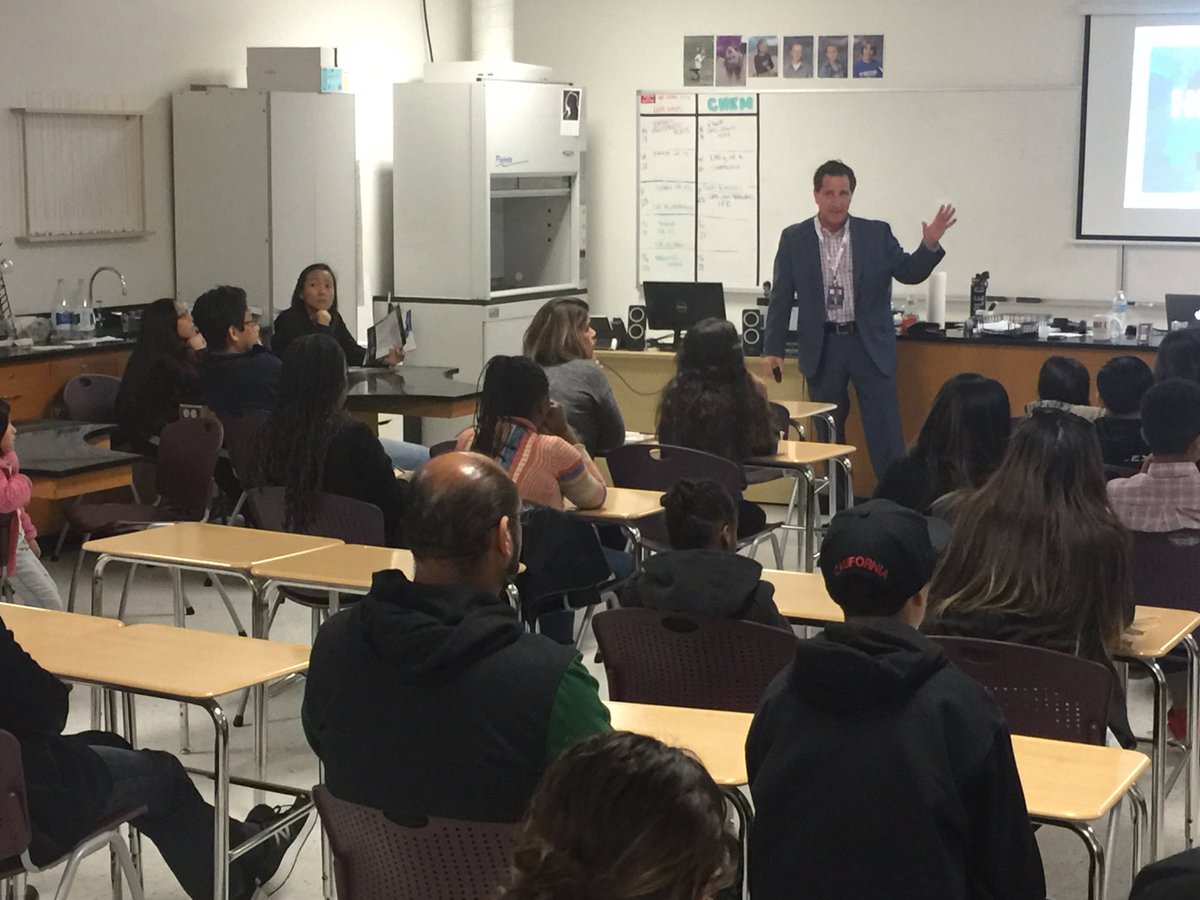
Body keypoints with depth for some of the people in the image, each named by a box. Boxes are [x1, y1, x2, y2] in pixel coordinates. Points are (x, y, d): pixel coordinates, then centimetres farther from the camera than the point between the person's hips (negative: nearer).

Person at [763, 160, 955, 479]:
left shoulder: (877, 234, 2)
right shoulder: (794, 238, 1)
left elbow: (910, 273, 4)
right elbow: (781, 297, 3)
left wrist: (930, 245, -14)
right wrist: (773, 349, 0)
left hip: (869, 345, 0)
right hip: (822, 348, 0)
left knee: (886, 434, -3)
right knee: (828, 436, 9)